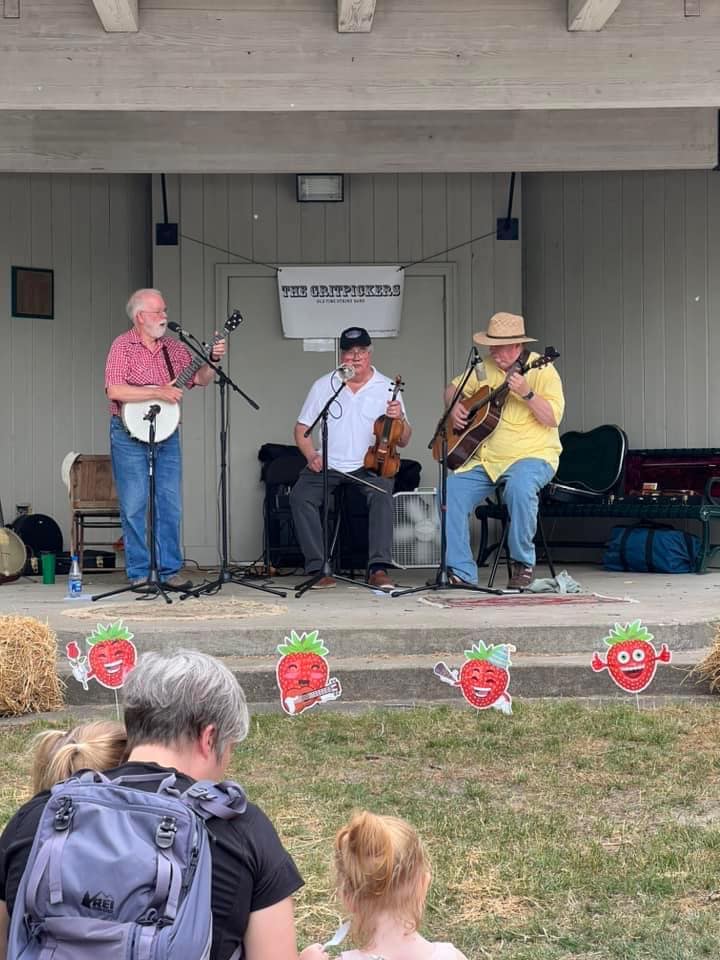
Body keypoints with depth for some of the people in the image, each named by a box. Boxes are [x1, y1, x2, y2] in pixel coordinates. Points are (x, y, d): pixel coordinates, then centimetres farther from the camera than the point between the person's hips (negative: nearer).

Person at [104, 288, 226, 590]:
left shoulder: (174, 347, 10)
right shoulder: (123, 345, -7)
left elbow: (200, 379, 13)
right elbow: (114, 390, -18)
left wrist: (212, 360, -6)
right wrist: (158, 392, -20)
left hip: (166, 434, 5)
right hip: (130, 433, -5)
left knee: (171, 505, 5)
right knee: (134, 506, -1)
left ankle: (169, 571, 12)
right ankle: (139, 574, 7)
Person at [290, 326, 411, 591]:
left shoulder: (387, 388, 4)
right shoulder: (323, 386, 7)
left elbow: (403, 442, 2)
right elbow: (301, 428, 9)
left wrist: (399, 420, -20)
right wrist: (311, 456, -10)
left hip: (370, 465, -1)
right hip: (327, 465, 1)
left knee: (382, 493, -32)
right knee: (300, 496, -25)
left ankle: (378, 568, -32)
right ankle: (320, 568, -21)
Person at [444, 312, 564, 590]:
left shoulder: (541, 370, -5)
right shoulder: (485, 368, 11)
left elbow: (552, 418, -15)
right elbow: (453, 387, 26)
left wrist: (526, 394, -28)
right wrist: (454, 406, 4)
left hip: (532, 455, -5)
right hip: (485, 458, 5)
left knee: (520, 487, -37)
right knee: (451, 492, -17)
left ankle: (523, 563, -15)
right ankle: (460, 571, -8)